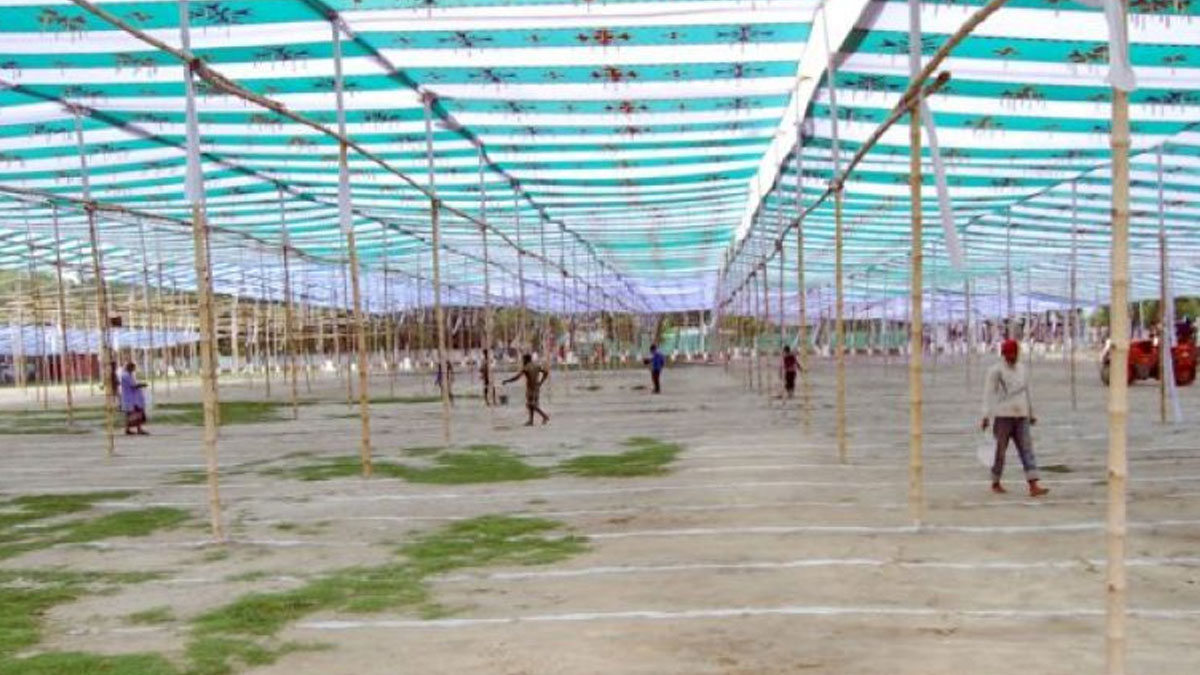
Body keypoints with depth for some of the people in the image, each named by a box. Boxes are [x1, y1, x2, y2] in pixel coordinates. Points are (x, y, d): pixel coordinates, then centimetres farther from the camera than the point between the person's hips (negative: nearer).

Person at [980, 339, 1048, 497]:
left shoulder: (1022, 369, 13)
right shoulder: (996, 370, -4)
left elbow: (1027, 392, 22)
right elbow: (988, 393, -7)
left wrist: (1031, 413, 24)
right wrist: (986, 416, -15)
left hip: (1021, 416, 5)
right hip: (1002, 416, -5)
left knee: (1027, 449, -5)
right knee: (1000, 450, 3)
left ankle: (1033, 486, -11)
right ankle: (995, 484, 18)